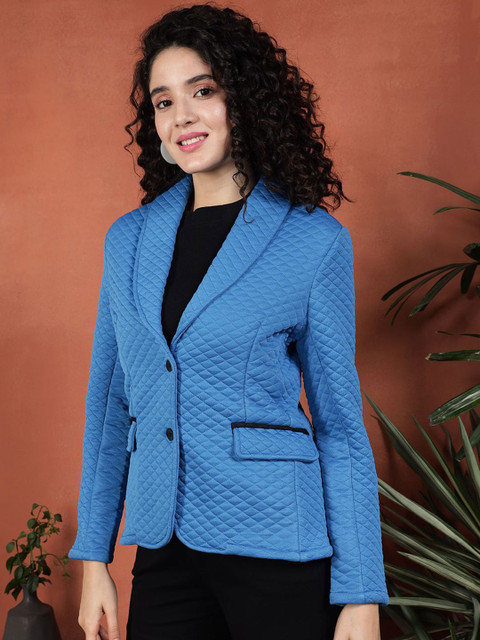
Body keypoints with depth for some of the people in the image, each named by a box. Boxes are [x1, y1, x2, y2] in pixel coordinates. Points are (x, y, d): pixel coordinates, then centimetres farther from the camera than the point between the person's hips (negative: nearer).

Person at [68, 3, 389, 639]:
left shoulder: (314, 240, -5)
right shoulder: (128, 238, 6)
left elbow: (339, 423, -4)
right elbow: (108, 403, 10)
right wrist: (94, 560, 7)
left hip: (278, 555, -3)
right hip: (163, 549, 4)